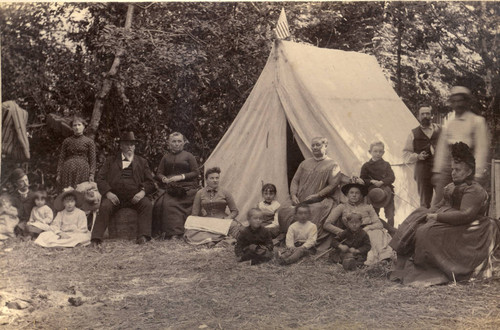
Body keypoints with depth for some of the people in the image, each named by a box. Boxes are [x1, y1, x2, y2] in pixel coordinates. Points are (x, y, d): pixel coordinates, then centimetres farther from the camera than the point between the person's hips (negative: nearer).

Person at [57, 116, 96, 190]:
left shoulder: (89, 141, 8)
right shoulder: (66, 141, 13)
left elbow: (92, 160, 4)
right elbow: (61, 158, 12)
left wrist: (91, 174, -6)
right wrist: (58, 174, 5)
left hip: (82, 170, -1)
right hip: (68, 171, 1)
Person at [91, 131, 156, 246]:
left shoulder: (142, 162, 20)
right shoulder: (111, 161, 19)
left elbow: (150, 182, 12)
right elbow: (101, 179, 8)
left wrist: (143, 192, -11)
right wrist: (108, 193, -11)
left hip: (135, 196, 1)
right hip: (114, 195, 0)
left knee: (147, 205, -28)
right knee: (104, 207, -30)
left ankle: (143, 236, -31)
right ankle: (96, 238, -28)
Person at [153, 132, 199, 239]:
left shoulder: (188, 156, 7)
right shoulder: (166, 157, 19)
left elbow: (195, 173, 2)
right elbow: (159, 173, 19)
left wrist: (181, 177, -10)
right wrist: (164, 179, -4)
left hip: (186, 189, -4)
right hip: (170, 188, 4)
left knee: (170, 204, -27)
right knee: (161, 204, -24)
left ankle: (175, 232, -23)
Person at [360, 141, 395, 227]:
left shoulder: (386, 165, 5)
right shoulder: (366, 166, 2)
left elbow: (392, 177, -6)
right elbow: (362, 180, -2)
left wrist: (381, 182, -21)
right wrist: (371, 181, -19)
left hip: (387, 190, 1)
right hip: (373, 191, 0)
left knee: (390, 215, 1)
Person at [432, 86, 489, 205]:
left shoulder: (477, 121, 1)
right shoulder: (449, 124, 17)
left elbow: (482, 149, -5)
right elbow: (441, 149, 16)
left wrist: (478, 173, -12)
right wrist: (437, 171, 10)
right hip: (448, 166, 5)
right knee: (438, 202, 0)